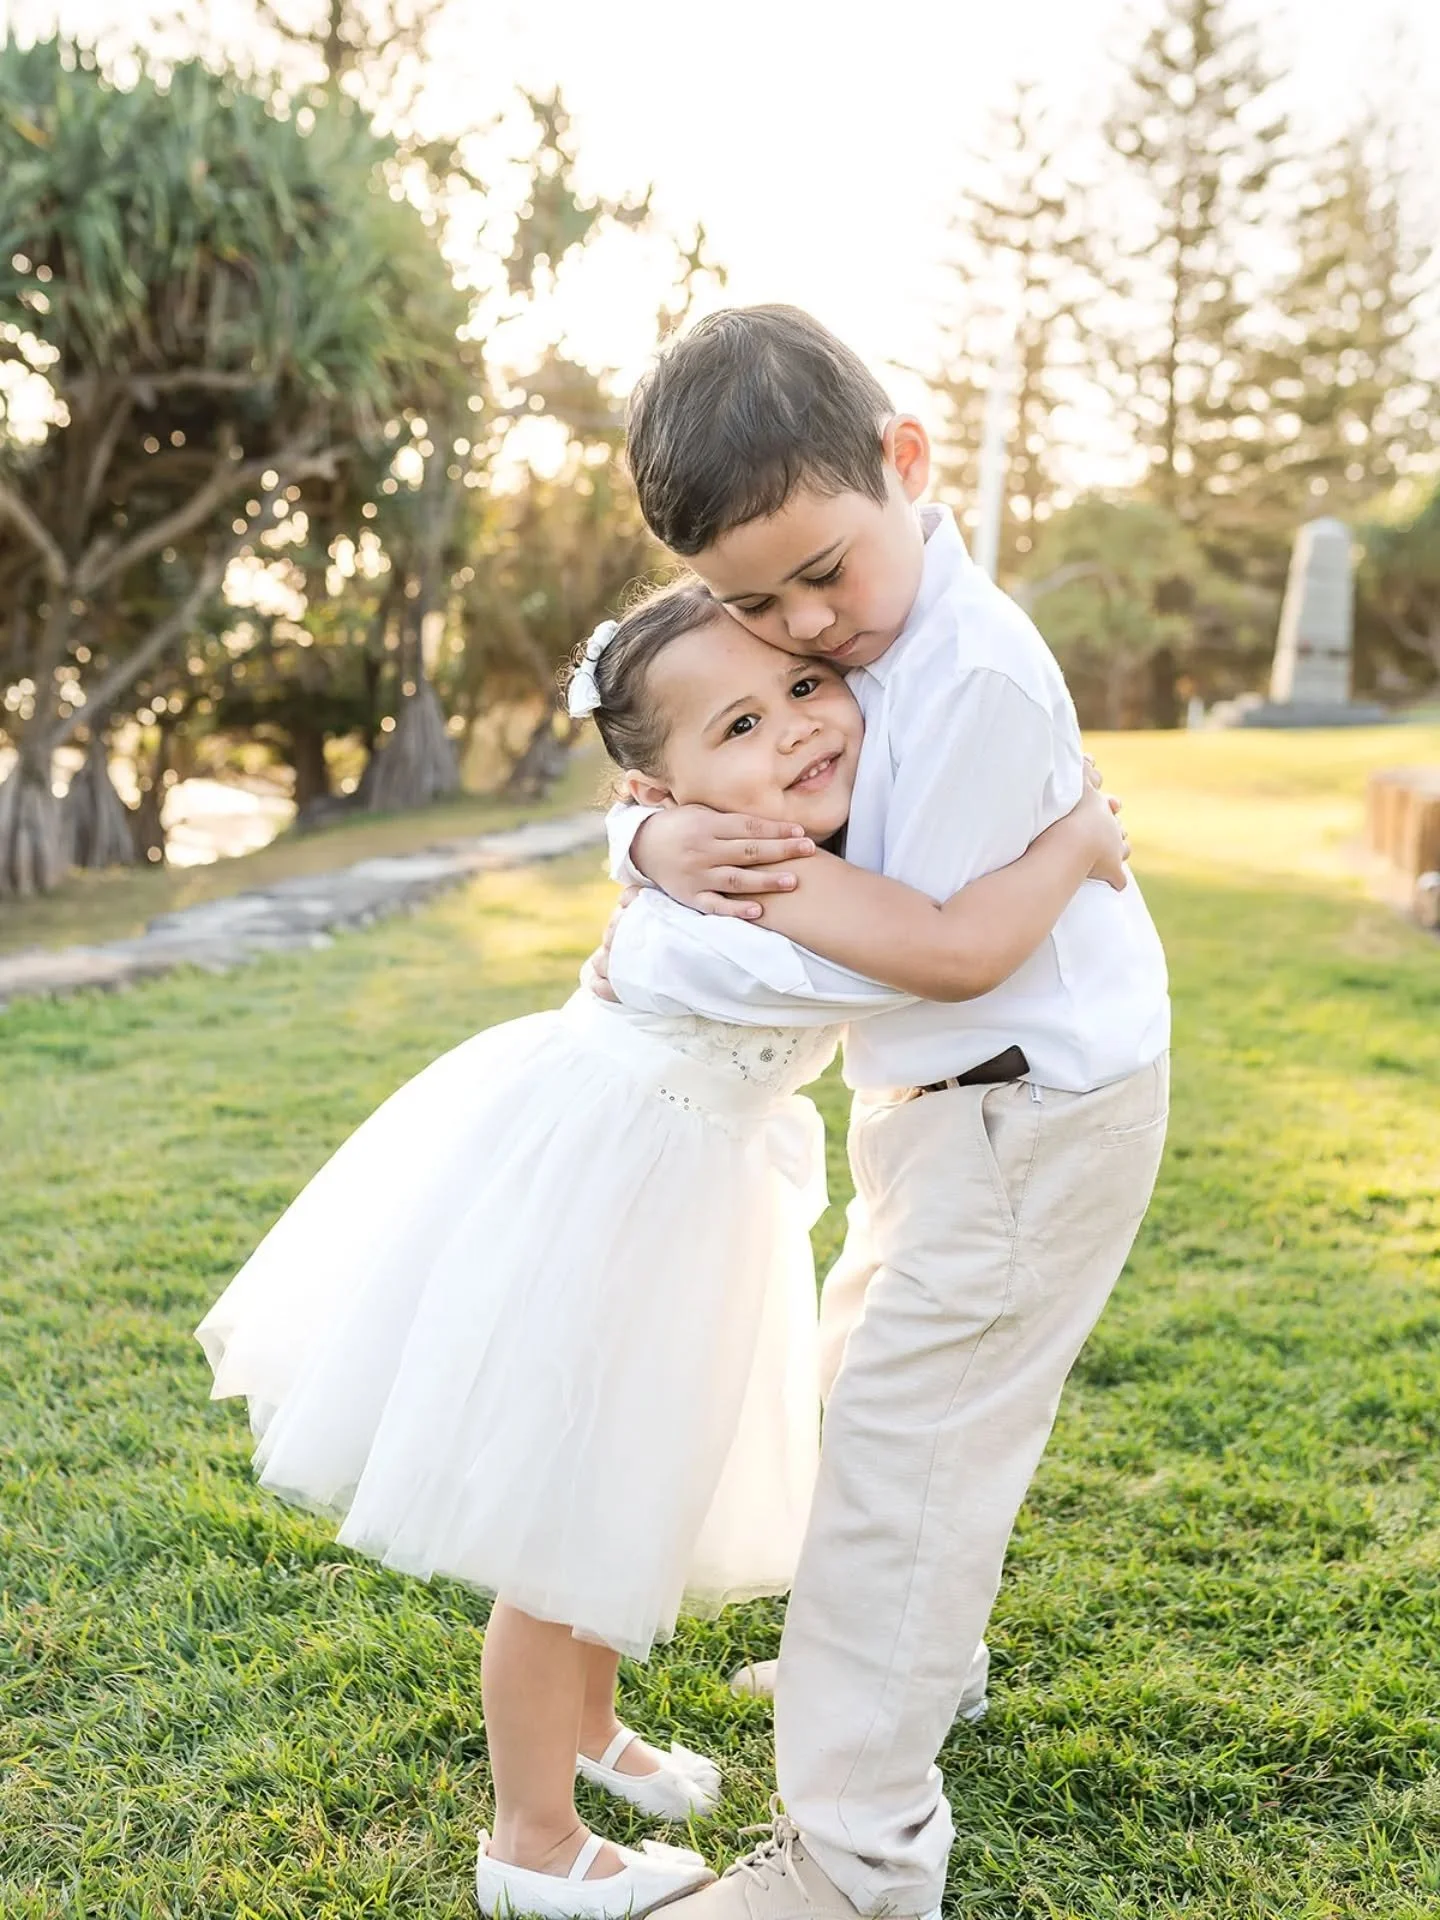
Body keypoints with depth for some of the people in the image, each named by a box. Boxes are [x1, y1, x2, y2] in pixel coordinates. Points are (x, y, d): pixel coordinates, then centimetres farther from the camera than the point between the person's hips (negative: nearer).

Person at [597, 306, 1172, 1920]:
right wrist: (660, 842, -26)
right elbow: (657, 781, 0)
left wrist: (638, 973, -18)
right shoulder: (795, 644, -2)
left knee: (902, 1437, -6)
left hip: (1036, 1104, -9)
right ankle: (919, 1660, 46)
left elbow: (898, 951, -28)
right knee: (868, 1373, 24)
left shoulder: (976, 670, -28)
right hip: (933, 1088, 9)